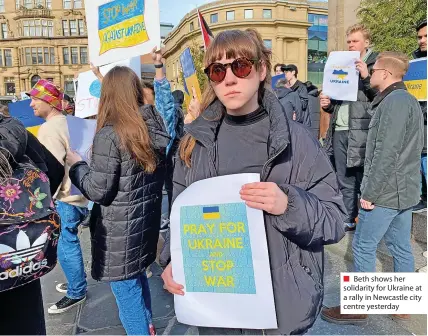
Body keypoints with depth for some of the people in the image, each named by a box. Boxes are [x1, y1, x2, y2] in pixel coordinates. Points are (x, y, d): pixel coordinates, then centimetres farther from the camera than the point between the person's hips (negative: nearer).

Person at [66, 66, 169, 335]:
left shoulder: (110, 135, -21)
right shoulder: (156, 124, 1)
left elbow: (98, 191, -18)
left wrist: (77, 165, -1)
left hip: (121, 229, -8)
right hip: (147, 219, 8)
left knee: (126, 289, 11)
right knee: (138, 277, 27)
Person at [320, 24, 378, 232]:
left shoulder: (376, 65, 1)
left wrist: (367, 77, -18)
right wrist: (328, 104, 4)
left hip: (361, 131, -6)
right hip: (339, 131, 6)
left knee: (363, 179, 0)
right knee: (345, 181, 12)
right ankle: (348, 220, 25)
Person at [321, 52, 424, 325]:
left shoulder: (394, 101, -16)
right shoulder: (409, 100, 17)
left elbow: (386, 153, -23)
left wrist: (369, 192, -19)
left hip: (387, 190, -10)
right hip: (405, 189, 10)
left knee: (363, 246, -1)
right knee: (401, 246, 15)